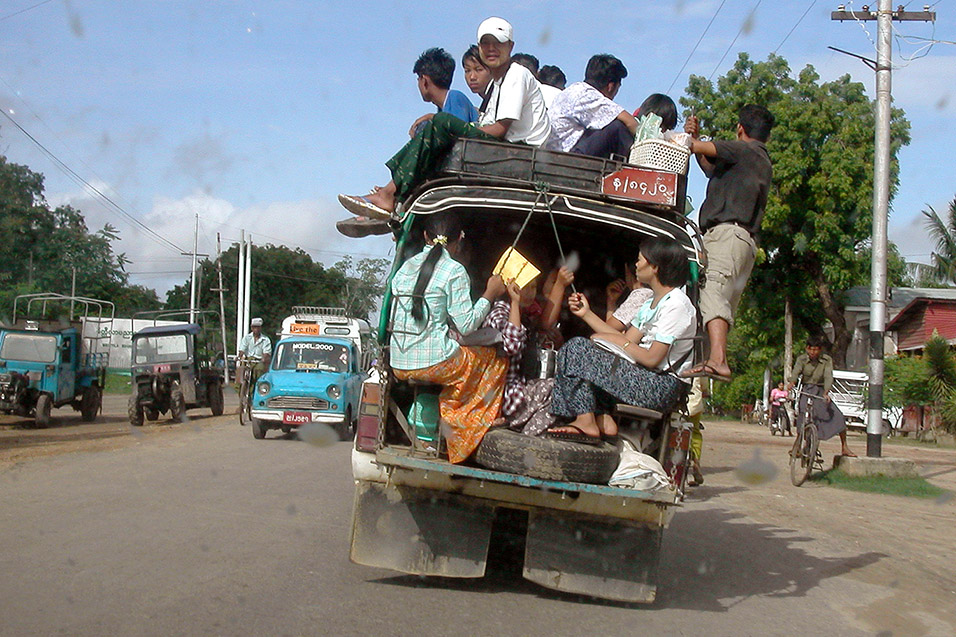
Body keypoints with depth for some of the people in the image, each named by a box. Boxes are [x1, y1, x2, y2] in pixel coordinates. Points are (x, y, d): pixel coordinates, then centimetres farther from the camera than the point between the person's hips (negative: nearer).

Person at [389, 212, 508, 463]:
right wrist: (490, 295, 2)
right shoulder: (454, 271, -8)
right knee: (497, 362, 15)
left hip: (399, 365, 7)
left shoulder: (406, 266, 12)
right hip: (434, 362, -7)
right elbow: (466, 325, -10)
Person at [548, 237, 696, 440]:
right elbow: (627, 341, 11)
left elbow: (652, 359, -19)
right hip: (647, 379, 10)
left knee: (577, 349, -14)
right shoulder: (652, 304, 18)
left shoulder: (676, 305, -13)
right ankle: (603, 419, -2)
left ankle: (586, 421, -10)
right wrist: (587, 314, 11)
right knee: (578, 346, 10)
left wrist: (618, 341, -6)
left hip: (661, 387, -10)